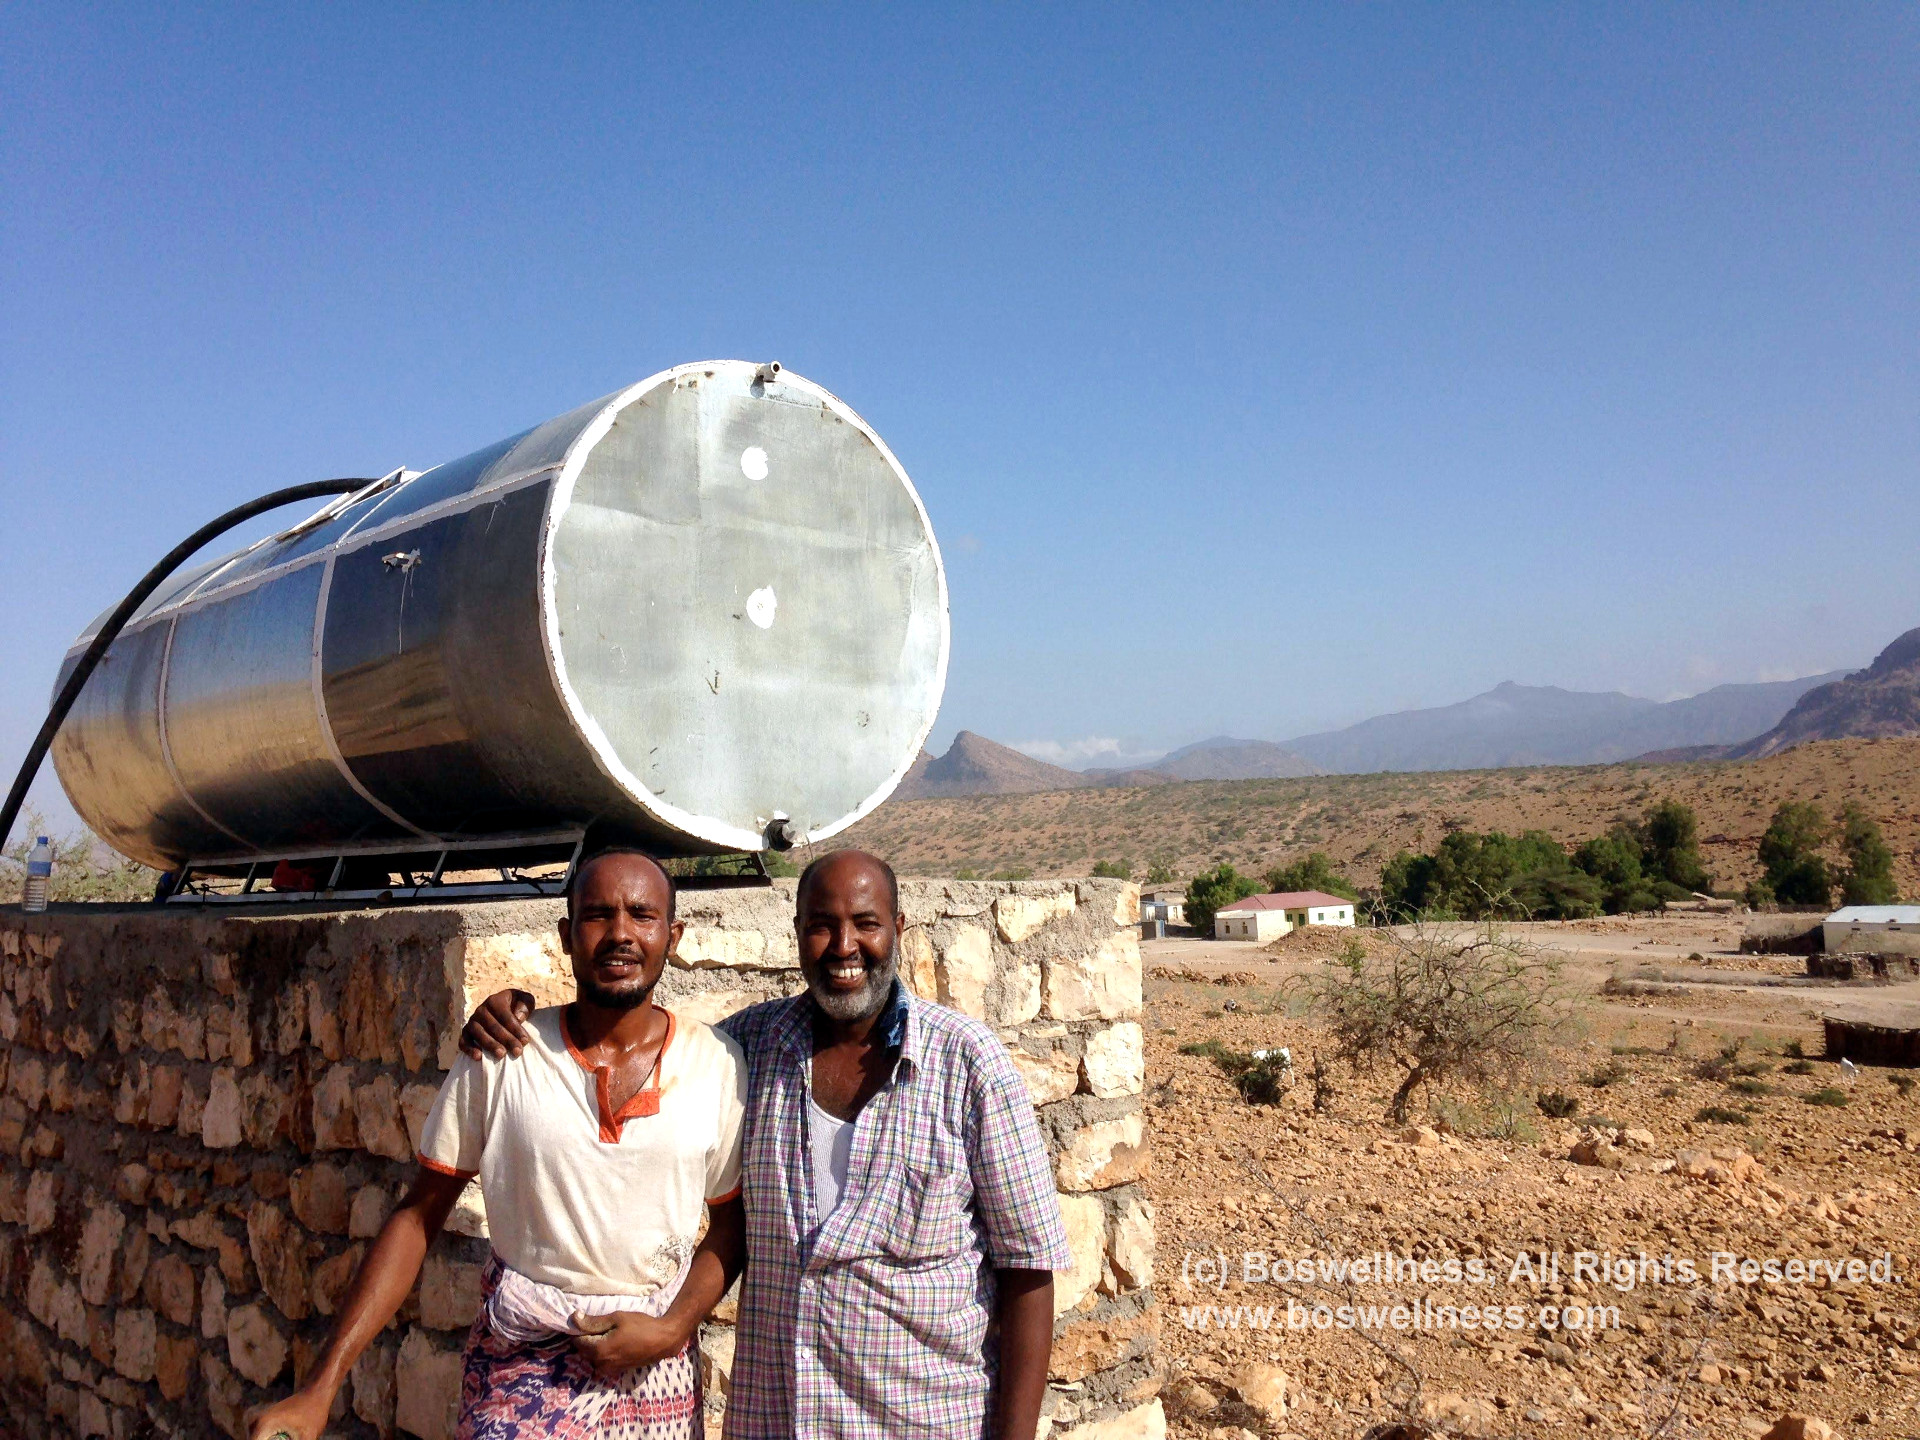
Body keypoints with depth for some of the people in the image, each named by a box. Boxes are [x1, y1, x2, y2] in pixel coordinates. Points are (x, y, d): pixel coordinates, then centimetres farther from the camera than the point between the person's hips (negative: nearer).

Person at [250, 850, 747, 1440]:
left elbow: (732, 1224, 3)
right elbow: (418, 1216, -4)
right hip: (520, 1364, -1)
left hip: (658, 1369, 2)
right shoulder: (497, 1059, -10)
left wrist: (672, 1330, -11)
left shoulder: (717, 1063, -7)